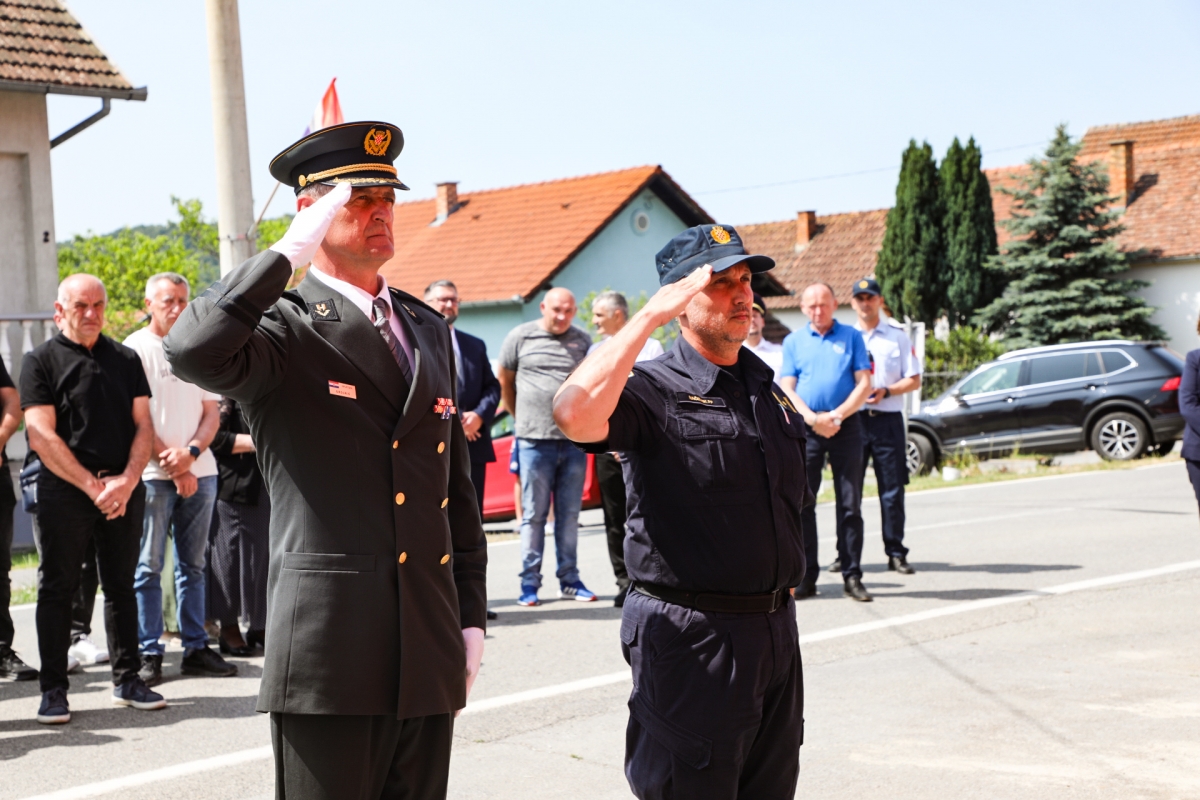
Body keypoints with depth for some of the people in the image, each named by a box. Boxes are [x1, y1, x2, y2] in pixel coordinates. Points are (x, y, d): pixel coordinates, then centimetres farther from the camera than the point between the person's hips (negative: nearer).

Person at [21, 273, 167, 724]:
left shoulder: (126, 360, 13)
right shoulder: (41, 361, 1)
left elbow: (143, 425, 8)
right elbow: (42, 435, -8)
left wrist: (126, 480, -9)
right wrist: (93, 486, -13)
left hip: (124, 490, 4)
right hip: (64, 490, -3)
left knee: (121, 586, 9)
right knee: (57, 589, 1)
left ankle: (127, 680, 18)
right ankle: (53, 690, 7)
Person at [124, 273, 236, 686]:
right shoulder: (135, 349, 0)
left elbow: (212, 415, 11)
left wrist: (190, 453, -8)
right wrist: (171, 464, -10)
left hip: (200, 471, 5)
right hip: (153, 474, -4)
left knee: (194, 565, 8)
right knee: (148, 567, -3)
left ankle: (196, 648, 13)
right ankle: (149, 654, 2)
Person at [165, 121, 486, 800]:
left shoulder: (429, 330, 16)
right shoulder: (286, 326, -5)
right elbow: (193, 351, -29)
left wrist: (472, 616, 15)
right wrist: (291, 250, -19)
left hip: (430, 658, 6)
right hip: (330, 655, -6)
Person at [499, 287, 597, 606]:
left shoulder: (583, 341, 10)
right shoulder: (521, 336, 3)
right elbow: (505, 381, 11)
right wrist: (522, 418, 10)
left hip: (574, 439, 2)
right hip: (535, 439, -2)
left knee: (569, 514, 7)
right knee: (534, 514, 0)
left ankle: (569, 580, 13)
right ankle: (529, 582, 5)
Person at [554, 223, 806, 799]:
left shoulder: (768, 390, 14)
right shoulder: (654, 391, -11)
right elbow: (575, 415, -34)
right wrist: (650, 315, -26)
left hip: (776, 632, 7)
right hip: (692, 639, -7)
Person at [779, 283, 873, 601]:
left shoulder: (851, 337, 9)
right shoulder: (793, 341, 12)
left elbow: (864, 384, 2)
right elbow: (786, 388, 4)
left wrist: (837, 415, -11)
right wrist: (812, 418, -11)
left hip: (846, 427, -1)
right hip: (805, 429, 1)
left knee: (850, 504, 0)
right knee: (801, 503, -1)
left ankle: (852, 575, 5)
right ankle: (805, 576, 4)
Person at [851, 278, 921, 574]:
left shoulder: (898, 336, 9)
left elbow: (914, 380, 7)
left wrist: (886, 391, -10)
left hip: (887, 419, -1)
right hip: (852, 419, 1)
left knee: (892, 489, -1)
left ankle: (896, 553, 4)